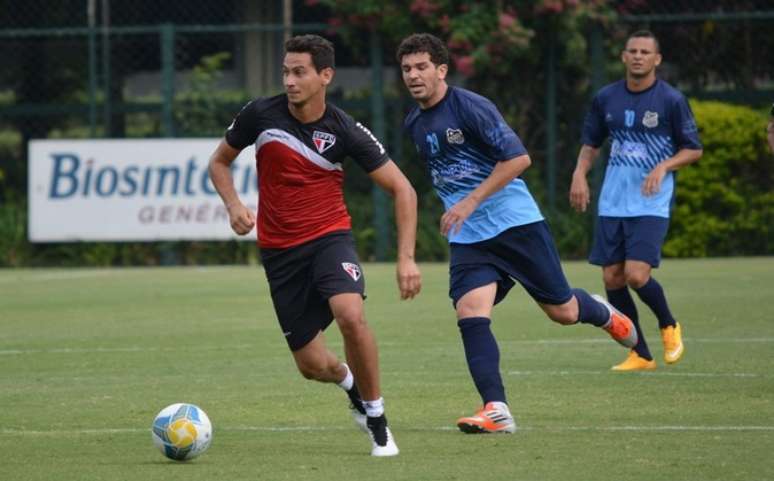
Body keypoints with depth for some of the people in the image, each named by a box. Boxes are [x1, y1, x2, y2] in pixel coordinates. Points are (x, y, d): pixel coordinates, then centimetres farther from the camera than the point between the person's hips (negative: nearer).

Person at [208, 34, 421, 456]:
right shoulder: (260, 115, -7)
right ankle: (350, 383, 40)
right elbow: (219, 162, 10)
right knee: (312, 366, 1)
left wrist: (406, 257, -16)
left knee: (350, 315, -33)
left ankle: (376, 417, -12)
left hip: (329, 236, -2)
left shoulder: (344, 131, -11)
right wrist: (233, 205, -10)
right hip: (279, 251, 2)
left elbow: (402, 189, -7)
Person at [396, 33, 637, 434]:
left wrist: (470, 202, -22)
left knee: (562, 311, 5)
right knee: (470, 314, -18)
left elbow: (518, 157, -19)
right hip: (467, 237, 5)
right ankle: (496, 410, -19)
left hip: (514, 221, -5)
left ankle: (602, 314, 40)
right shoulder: (414, 124, 9)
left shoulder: (469, 106, -13)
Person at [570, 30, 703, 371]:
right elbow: (591, 142, 19)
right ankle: (641, 355, 14)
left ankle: (669, 326, 13)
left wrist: (663, 166, -17)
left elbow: (693, 150, 0)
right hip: (612, 202, 5)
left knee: (637, 275, -17)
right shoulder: (606, 98, 7)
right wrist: (580, 173, 1)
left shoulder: (671, 100, -5)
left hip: (651, 204, -5)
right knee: (612, 277, 0)